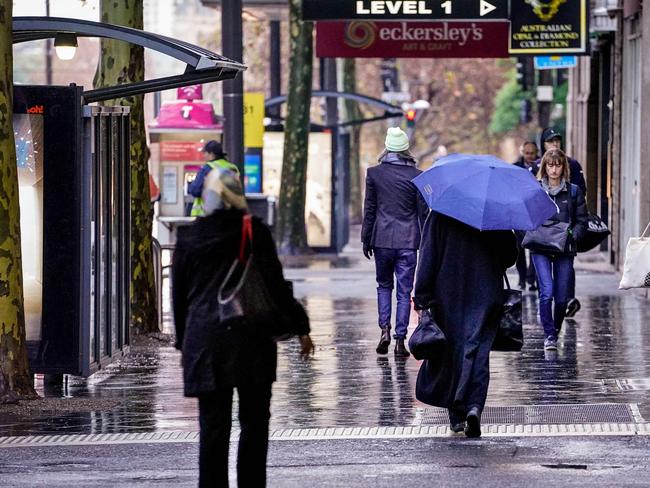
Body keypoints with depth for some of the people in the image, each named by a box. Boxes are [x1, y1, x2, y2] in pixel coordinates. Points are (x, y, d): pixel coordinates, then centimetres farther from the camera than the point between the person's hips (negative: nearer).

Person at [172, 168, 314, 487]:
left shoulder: (188, 239, 5)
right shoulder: (255, 233, -3)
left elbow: (179, 296, 11)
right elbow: (275, 287, -5)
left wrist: (184, 342, 20)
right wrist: (300, 328, 2)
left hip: (204, 341, 2)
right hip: (250, 339, -2)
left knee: (213, 427, 3)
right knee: (254, 422, 7)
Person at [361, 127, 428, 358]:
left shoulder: (374, 173, -2)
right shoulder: (416, 175, -5)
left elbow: (369, 209, 2)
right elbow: (423, 211, 0)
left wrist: (366, 239, 10)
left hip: (382, 239, 1)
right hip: (408, 242, -1)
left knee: (384, 285, 18)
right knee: (404, 291, 4)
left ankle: (385, 329, 0)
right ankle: (400, 340, 1)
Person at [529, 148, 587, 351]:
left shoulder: (573, 191, 7)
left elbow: (582, 221, 6)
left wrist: (572, 236, -12)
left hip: (564, 250, 1)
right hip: (540, 249, -1)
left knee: (562, 296, 2)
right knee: (546, 292, -16)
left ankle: (555, 332, 22)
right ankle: (549, 336, -12)